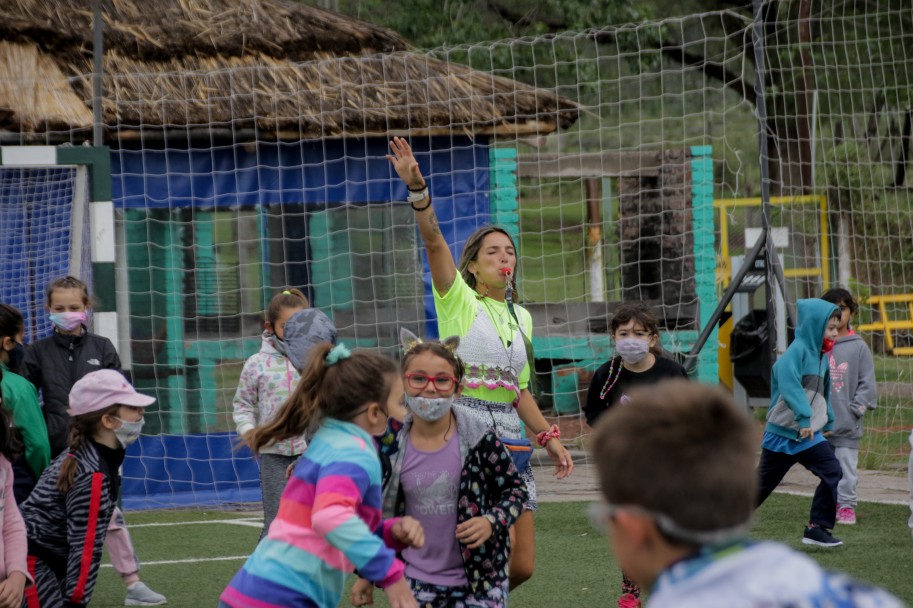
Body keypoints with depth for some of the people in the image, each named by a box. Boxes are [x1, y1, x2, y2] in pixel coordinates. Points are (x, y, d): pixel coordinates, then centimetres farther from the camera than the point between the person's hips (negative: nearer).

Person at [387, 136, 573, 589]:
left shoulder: (521, 318, 17)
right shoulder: (459, 301, 0)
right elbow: (433, 241, -16)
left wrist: (549, 437, 15)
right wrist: (417, 188, -29)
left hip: (509, 434, 6)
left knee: (521, 566, 1)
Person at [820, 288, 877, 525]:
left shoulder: (858, 347, 0)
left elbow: (867, 383, 2)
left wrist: (855, 409, -6)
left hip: (847, 423, -2)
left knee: (846, 466, -2)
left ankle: (847, 506, 7)